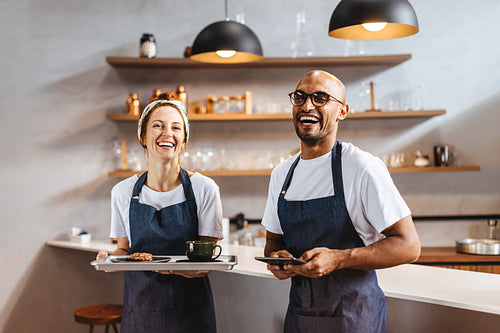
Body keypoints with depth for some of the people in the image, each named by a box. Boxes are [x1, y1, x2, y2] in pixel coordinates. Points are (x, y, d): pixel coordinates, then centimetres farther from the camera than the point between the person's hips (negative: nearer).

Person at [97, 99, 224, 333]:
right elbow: (124, 249, 10)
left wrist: (179, 268, -27)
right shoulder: (123, 192, -1)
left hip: (189, 310, -2)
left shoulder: (204, 189, -9)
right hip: (139, 309, 2)